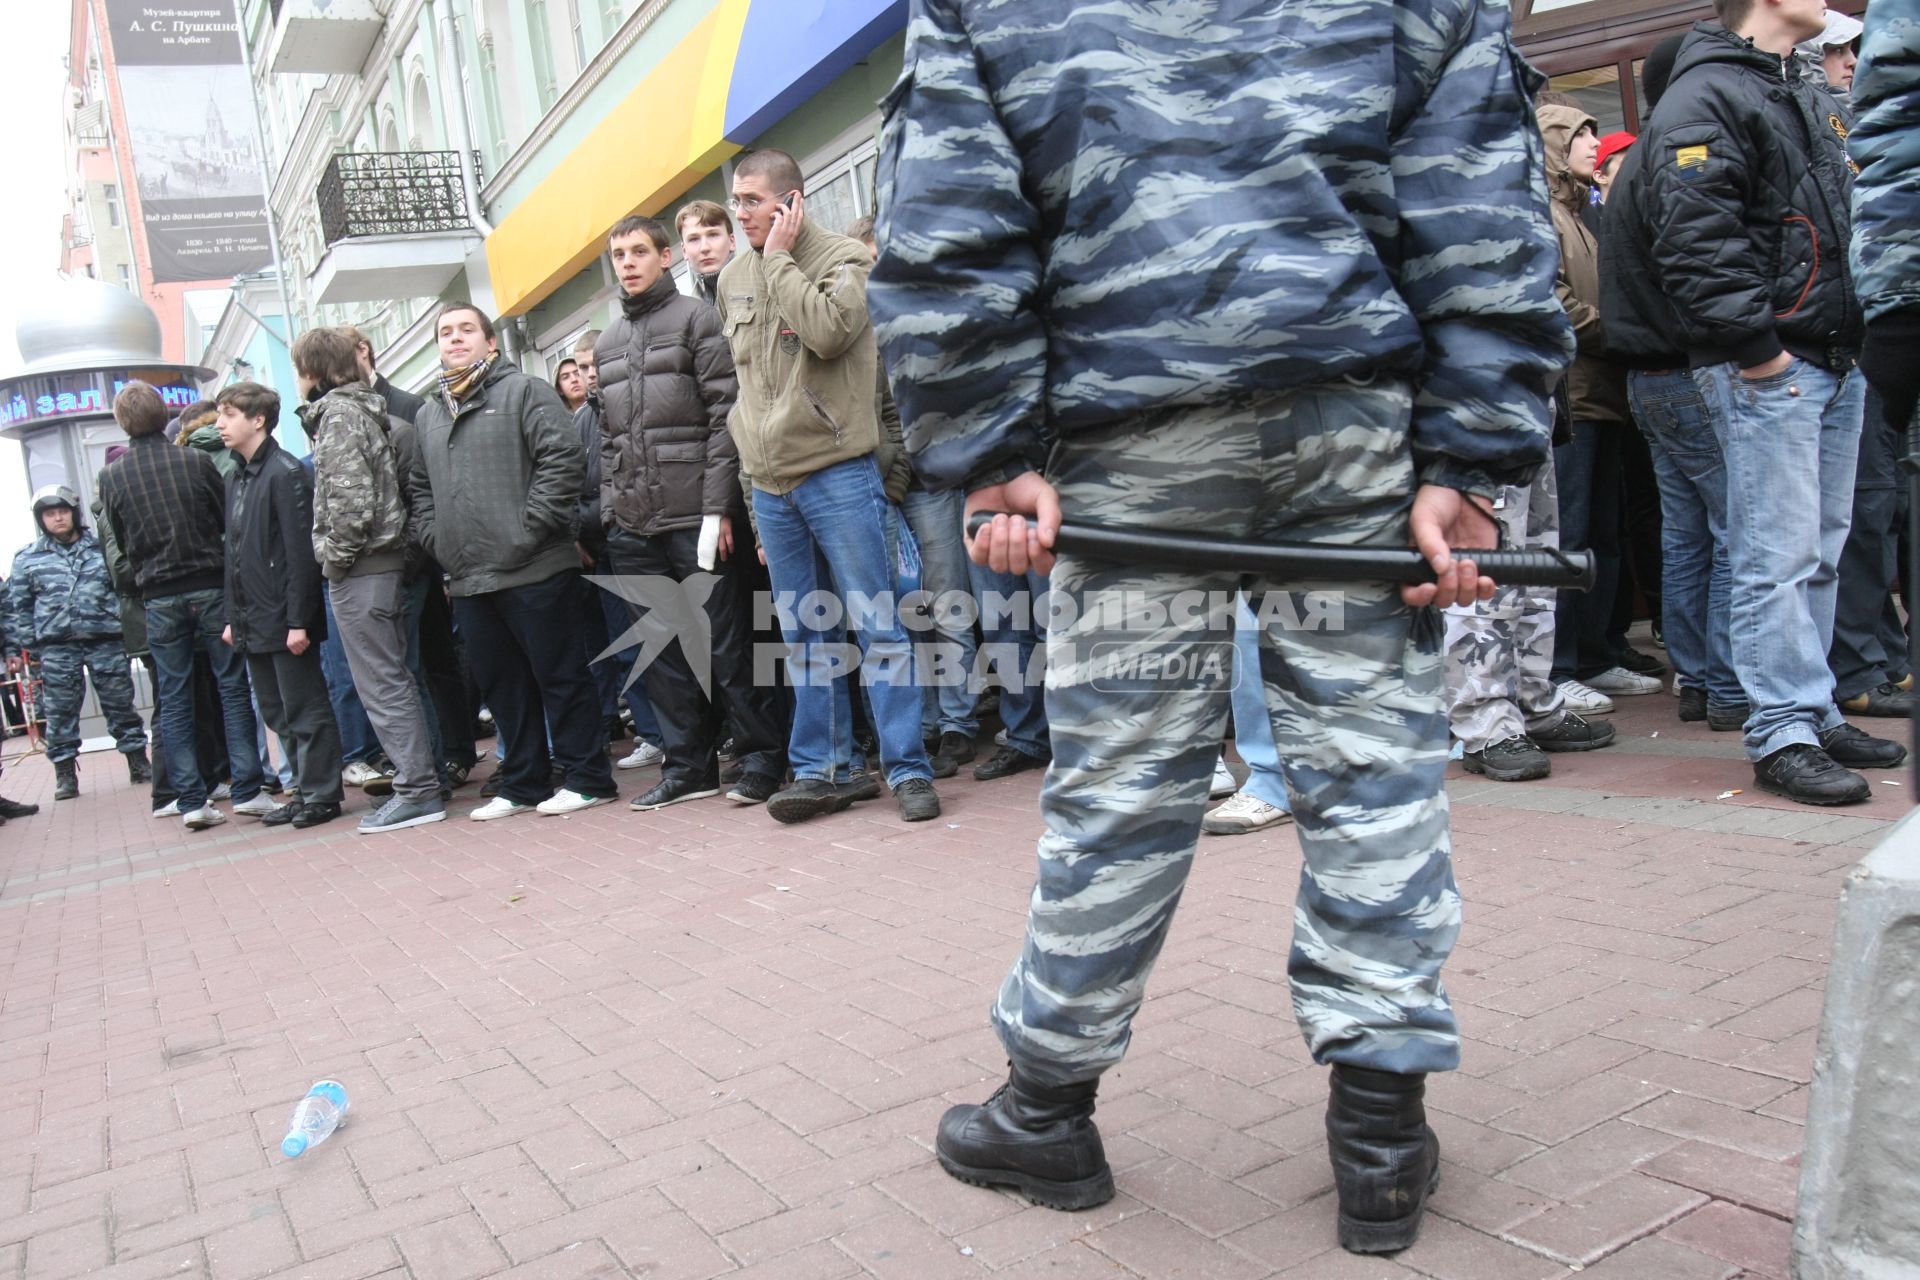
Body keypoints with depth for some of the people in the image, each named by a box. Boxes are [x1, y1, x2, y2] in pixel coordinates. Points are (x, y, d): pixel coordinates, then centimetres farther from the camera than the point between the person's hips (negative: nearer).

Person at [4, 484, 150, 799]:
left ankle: (138, 763, 16)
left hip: (106, 641, 0)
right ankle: (65, 773, 12)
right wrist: (20, 646, 3)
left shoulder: (102, 548, 6)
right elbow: (17, 606, 9)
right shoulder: (28, 558, 7)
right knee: (60, 712, 2)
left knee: (121, 705, 6)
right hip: (56, 647, 0)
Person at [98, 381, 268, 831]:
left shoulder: (111, 477, -1)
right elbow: (228, 519, 2)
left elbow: (120, 541, 8)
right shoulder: (196, 461, -6)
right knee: (233, 687, 5)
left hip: (159, 598, 2)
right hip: (210, 586, -1)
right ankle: (246, 789, 3)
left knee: (174, 700, 6)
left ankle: (192, 801, 5)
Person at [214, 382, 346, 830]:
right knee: (278, 715, 13)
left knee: (305, 711, -1)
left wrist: (299, 620, -20)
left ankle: (322, 795, 7)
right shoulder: (237, 479, 16)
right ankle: (305, 790, 22)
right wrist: (233, 617, 15)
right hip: (253, 624, 9)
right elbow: (235, 553, 19)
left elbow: (301, 552, -17)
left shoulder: (285, 473, -11)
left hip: (285, 620, -9)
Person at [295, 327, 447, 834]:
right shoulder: (366, 407, 17)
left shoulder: (337, 413, -10)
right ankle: (424, 776, 20)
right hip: (387, 562, 9)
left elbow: (350, 495, -21)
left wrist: (335, 555, -10)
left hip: (360, 569, -9)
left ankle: (417, 791, -4)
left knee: (382, 684, -6)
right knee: (397, 678, 14)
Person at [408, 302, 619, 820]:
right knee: (501, 683, 12)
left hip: (533, 569, -7)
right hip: (467, 578, 7)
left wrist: (531, 526, -15)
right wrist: (436, 540, 9)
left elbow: (564, 458, -12)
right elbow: (421, 490, 25)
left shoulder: (524, 391, -1)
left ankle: (588, 778, 8)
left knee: (560, 675, -1)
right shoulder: (428, 415, 20)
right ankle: (524, 784, 22)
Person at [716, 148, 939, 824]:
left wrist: (780, 258, -11)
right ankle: (820, 768, 19)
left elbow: (828, 331, -22)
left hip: (837, 472, -6)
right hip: (769, 484, 6)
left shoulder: (844, 257, -4)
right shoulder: (734, 277, 14)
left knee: (876, 624, -3)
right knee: (803, 635, 11)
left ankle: (907, 767, 3)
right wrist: (753, 446, 18)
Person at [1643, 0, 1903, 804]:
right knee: (1779, 557, -8)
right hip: (1764, 373, -10)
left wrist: (1858, 337, 16)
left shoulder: (1808, 99, 23)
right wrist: (1755, 346, -20)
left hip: (1834, 361, 10)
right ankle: (1782, 736, -2)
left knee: (1821, 554, 13)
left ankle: (1816, 714, 22)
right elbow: (1693, 240, -20)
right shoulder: (1703, 98, -8)